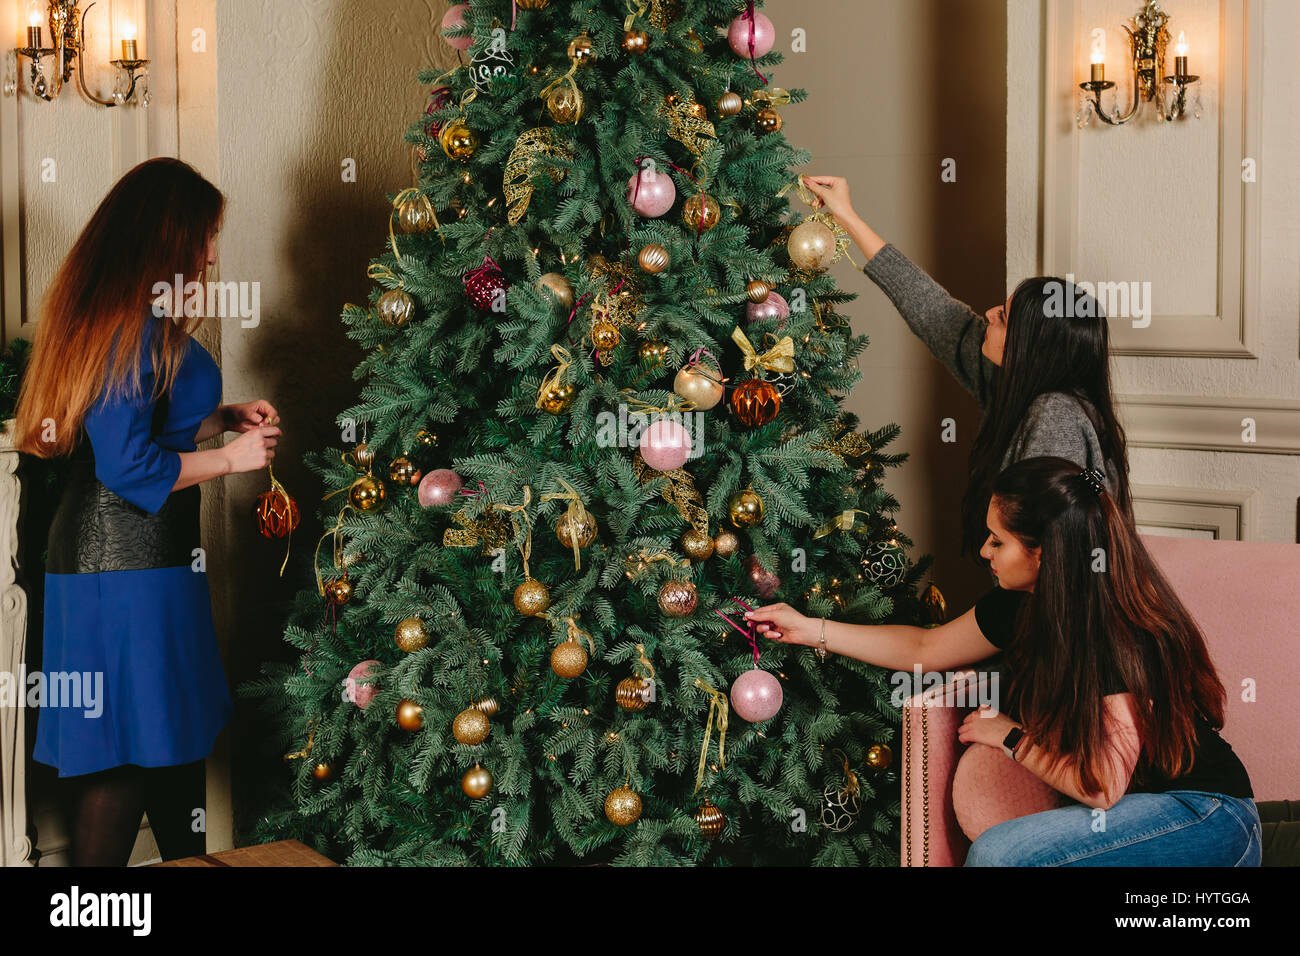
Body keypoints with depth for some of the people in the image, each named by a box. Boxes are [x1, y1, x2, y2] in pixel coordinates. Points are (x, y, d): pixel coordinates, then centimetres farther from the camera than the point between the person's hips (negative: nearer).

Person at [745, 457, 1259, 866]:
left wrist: (1010, 736, -10)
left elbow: (1101, 787, -25)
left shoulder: (1124, 635, -26)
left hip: (1208, 816, -8)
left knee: (997, 852, -23)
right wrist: (810, 629, 14)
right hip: (1134, 806, 8)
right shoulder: (1020, 606, -2)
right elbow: (925, 649, 15)